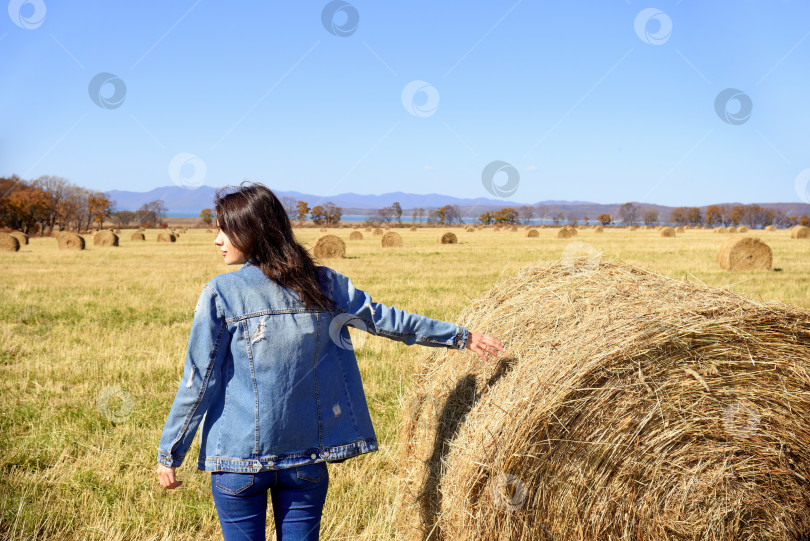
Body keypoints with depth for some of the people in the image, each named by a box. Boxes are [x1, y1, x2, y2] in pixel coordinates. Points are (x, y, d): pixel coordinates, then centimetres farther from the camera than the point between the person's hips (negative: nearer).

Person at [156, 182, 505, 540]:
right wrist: (460, 337, 20)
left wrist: (169, 452, 2)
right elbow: (386, 319, 7)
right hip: (308, 457, 3)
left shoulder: (221, 293, -9)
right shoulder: (324, 284, 0)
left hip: (239, 458, -3)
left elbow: (198, 380, -8)